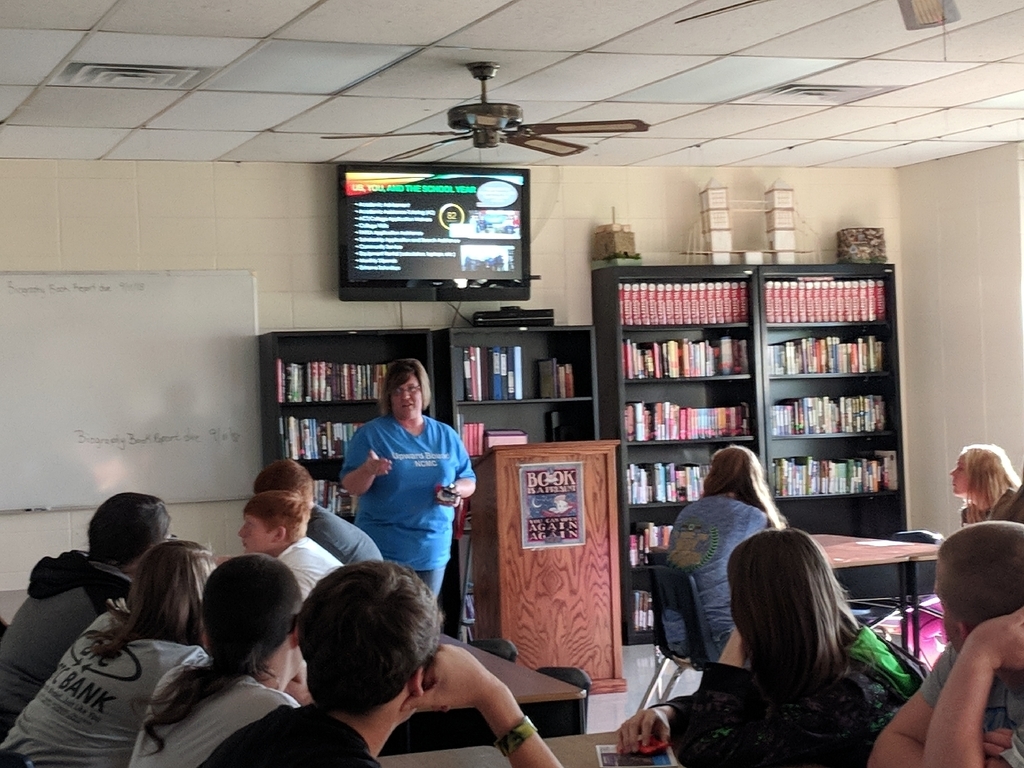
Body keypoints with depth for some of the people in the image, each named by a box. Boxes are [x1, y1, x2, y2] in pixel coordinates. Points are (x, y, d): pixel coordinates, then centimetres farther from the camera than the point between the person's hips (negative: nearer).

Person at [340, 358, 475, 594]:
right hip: (384, 550, -4)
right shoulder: (371, 434, -1)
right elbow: (351, 486, -5)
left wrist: (457, 490, -8)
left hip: (434, 550, 4)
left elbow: (469, 481, 14)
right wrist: (368, 470, -27)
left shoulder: (446, 436, 10)